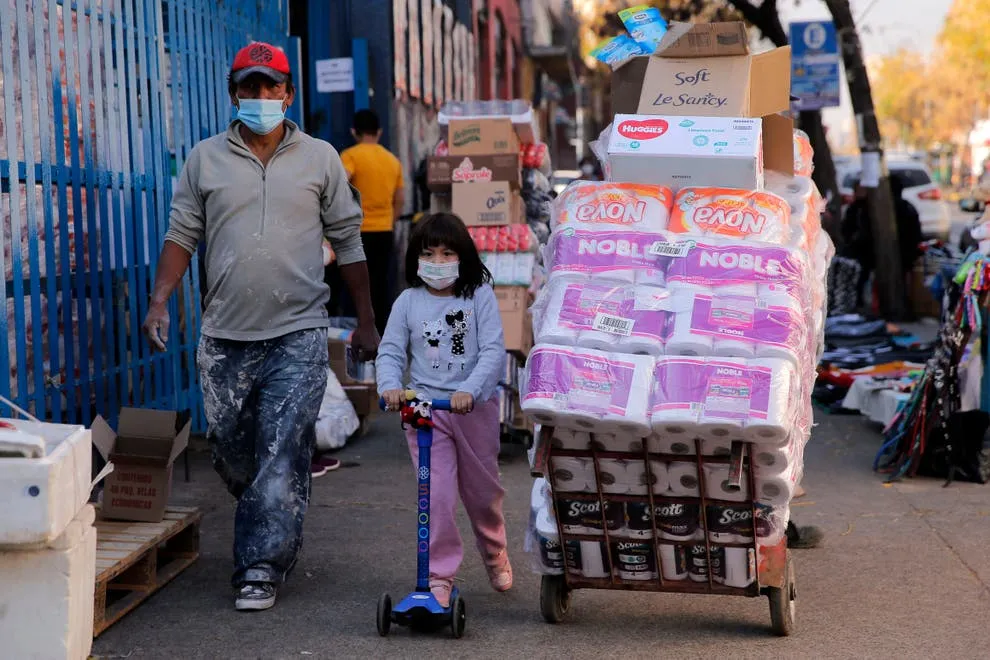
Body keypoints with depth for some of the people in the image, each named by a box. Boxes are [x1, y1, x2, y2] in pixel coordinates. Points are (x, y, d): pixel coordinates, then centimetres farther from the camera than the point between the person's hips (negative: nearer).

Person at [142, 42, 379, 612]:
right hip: (225, 334, 3)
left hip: (298, 334, -2)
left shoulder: (320, 158, 6)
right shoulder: (205, 159, 9)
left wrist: (367, 322, 8)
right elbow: (182, 235, 9)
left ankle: (262, 566, -5)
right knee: (230, 449, 9)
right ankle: (281, 534, 33)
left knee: (283, 452, -10)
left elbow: (347, 241, 9)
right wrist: (160, 302, -5)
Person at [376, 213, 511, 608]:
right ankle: (439, 575, 1)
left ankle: (495, 553, 42)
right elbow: (390, 352, 3)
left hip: (475, 407, 0)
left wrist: (469, 389, -25)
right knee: (435, 494, -8)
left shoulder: (480, 297, -4)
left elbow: (493, 352, -11)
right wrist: (390, 386, -17)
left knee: (482, 489, 15)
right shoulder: (408, 302, 2)